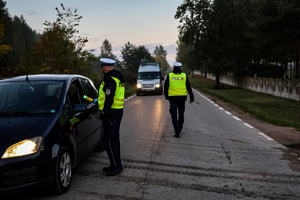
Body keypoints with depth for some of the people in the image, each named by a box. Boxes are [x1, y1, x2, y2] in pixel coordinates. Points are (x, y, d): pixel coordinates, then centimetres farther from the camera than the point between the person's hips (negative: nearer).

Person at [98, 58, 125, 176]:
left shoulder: (110, 79, -17)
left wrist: (104, 113, -20)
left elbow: (109, 99, -22)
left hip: (112, 112, -11)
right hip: (118, 111, 11)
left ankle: (116, 165, -2)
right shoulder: (117, 77, 16)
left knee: (109, 140, -6)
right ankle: (115, 165, 23)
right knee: (114, 139, 15)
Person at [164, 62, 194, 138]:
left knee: (174, 115, -1)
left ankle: (177, 131, -13)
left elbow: (165, 87, 7)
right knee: (181, 114, 17)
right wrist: (191, 97, 7)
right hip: (182, 97, 2)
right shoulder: (184, 75, 2)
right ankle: (179, 129, 27)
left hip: (172, 97, -1)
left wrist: (166, 96, 21)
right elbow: (189, 87, 2)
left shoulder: (169, 76, 0)